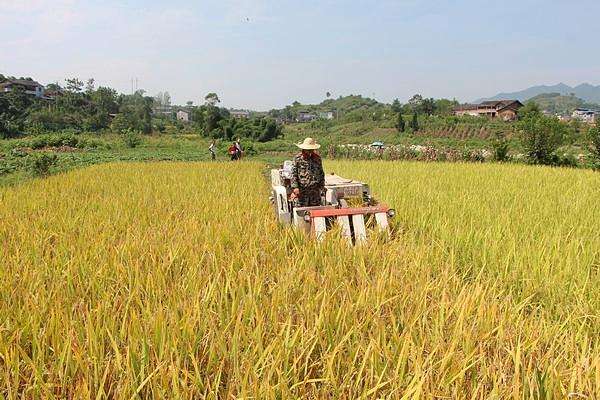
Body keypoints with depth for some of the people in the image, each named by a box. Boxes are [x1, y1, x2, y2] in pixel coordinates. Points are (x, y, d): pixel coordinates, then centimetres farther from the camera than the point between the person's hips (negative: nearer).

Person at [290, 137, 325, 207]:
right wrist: (295, 187, -13)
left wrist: (321, 186, 11)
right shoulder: (298, 158, -2)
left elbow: (321, 173, 17)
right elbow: (293, 174, -4)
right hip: (301, 192, -3)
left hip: (315, 191, 3)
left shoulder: (317, 158, 9)